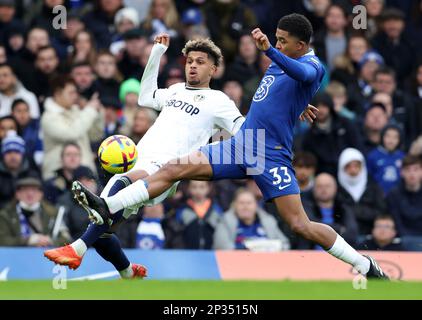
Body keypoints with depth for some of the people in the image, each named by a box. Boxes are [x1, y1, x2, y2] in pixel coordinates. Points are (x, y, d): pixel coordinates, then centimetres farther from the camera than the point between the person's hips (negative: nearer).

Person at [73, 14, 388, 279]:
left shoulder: (313, 66, -8)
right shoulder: (279, 63, 17)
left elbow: (303, 74, -35)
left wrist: (269, 49, -47)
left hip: (271, 155, -8)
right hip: (241, 145, 8)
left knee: (300, 225, -15)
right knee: (173, 169, -2)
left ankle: (368, 267, -2)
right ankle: (108, 208, -2)